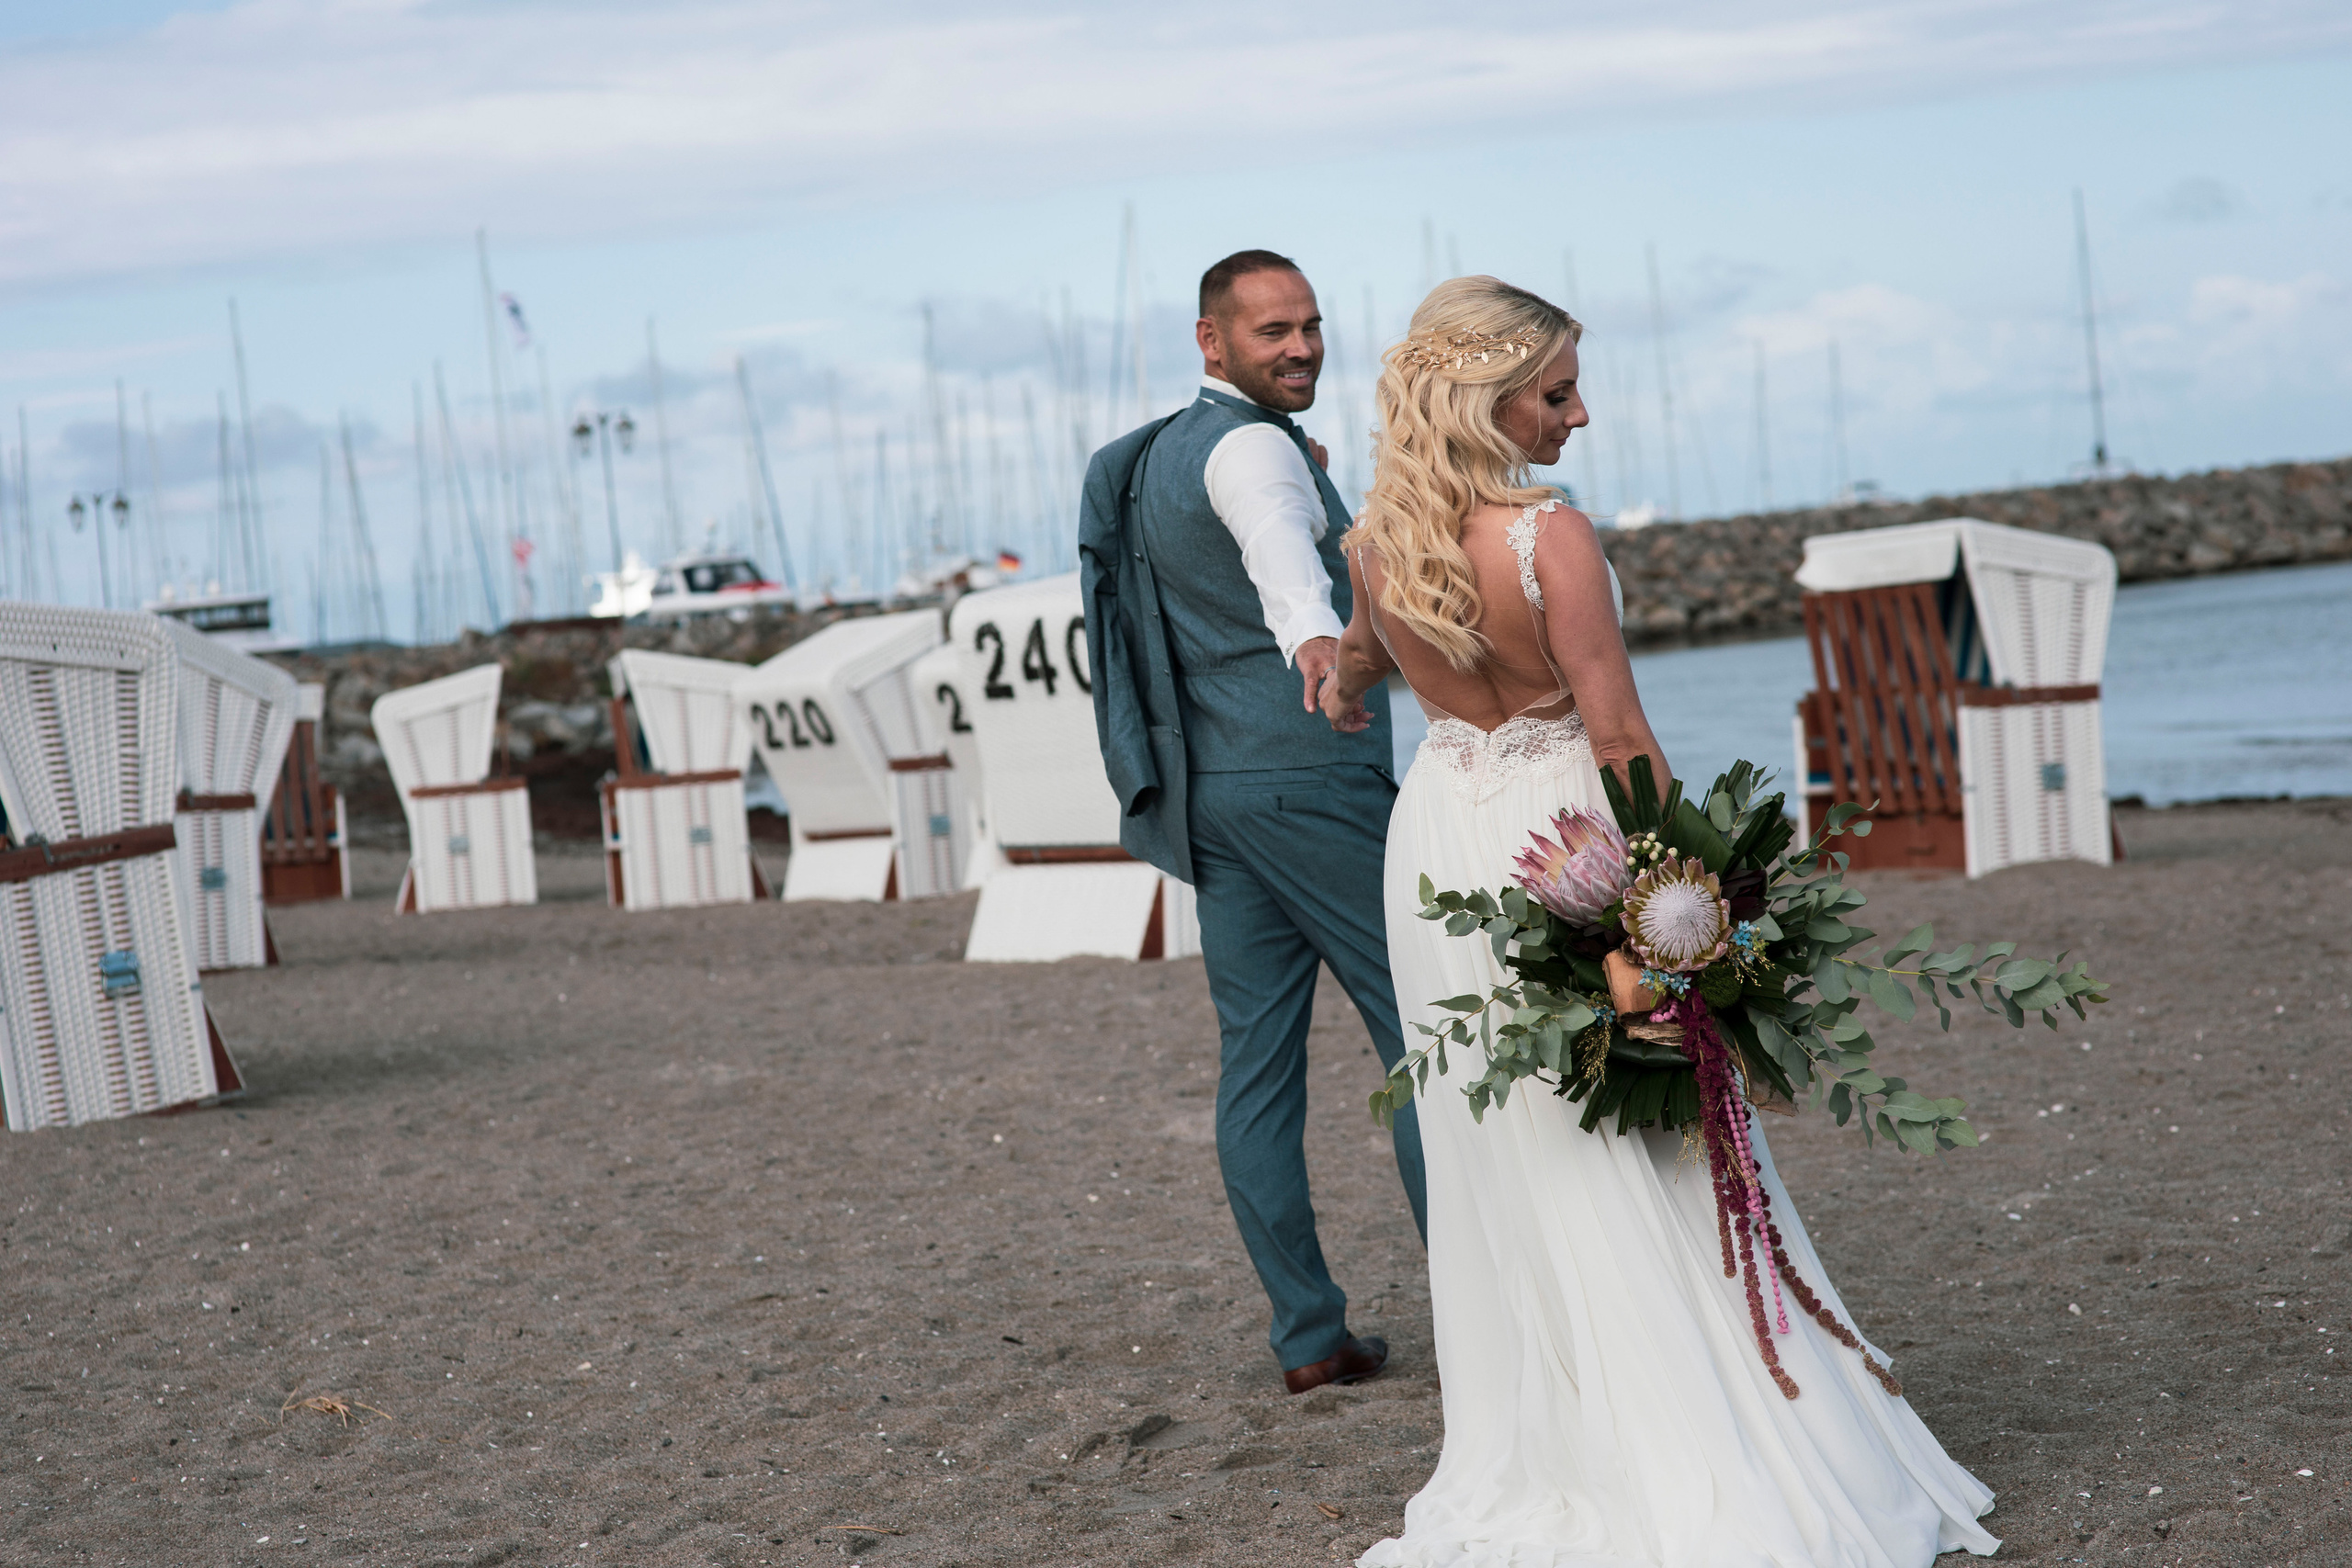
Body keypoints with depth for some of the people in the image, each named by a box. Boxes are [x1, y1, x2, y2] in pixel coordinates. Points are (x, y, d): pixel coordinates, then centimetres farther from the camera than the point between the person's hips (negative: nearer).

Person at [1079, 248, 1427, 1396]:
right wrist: (1315, 637, -56)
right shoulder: (1255, 448, -12)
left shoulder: (1150, 460, 16)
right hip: (1311, 784, -8)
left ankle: (1309, 1335, 8)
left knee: (1257, 1059, 5)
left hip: (1208, 796, 9)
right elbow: (1278, 548, -36)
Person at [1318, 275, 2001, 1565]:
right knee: (1630, 1163, 3)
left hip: (1436, 822, 6)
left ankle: (1531, 1456, 22)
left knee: (1497, 1163, 14)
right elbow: (1618, 736, -19)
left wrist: (1347, 691, 46)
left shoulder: (1375, 540, -1)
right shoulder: (1552, 536, -21)